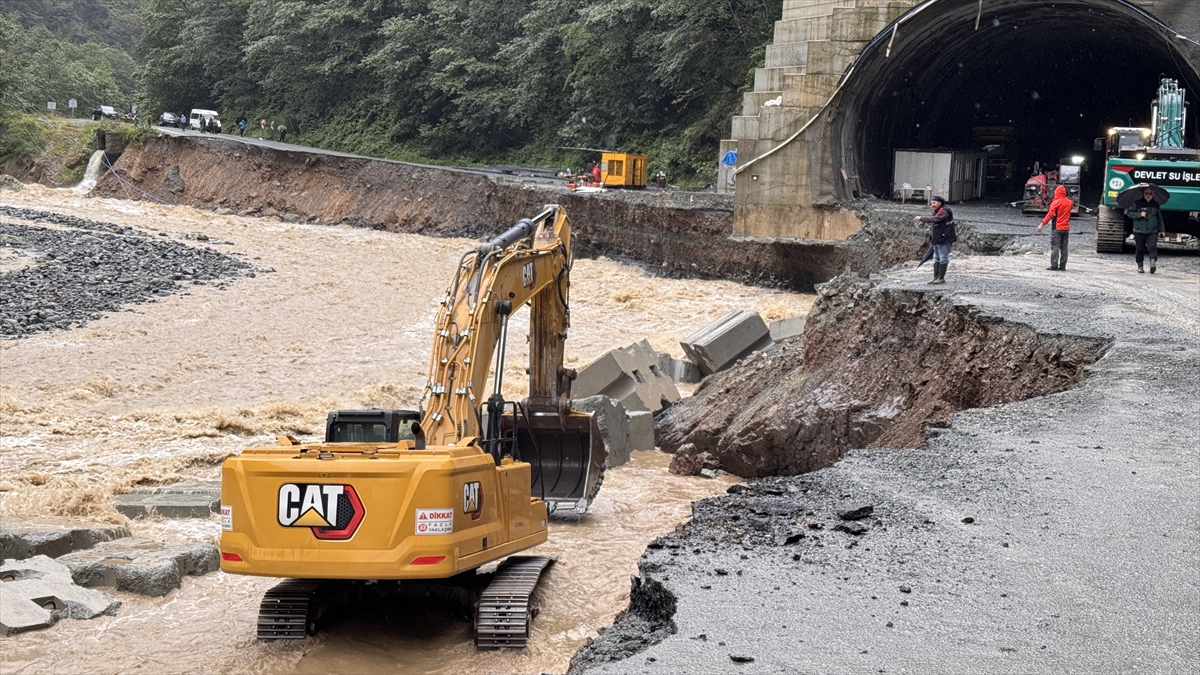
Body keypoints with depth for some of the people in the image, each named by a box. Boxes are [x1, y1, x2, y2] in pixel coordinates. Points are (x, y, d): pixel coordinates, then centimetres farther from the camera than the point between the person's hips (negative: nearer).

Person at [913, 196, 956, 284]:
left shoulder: (944, 212, -16)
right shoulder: (936, 211, 16)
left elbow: (934, 219, -29)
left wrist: (921, 218, -22)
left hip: (944, 240, -10)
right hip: (937, 240, 10)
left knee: (943, 259, -4)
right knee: (937, 259, 12)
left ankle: (941, 278, -1)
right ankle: (936, 278, 17)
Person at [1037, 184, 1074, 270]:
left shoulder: (1055, 203, -11)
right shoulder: (1070, 203, 7)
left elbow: (1050, 215, -16)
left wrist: (1042, 224, -15)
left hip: (1057, 228, -6)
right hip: (1066, 228, 6)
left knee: (1055, 246, -7)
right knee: (1064, 247, 7)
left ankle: (1054, 265, -14)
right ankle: (1062, 266, 6)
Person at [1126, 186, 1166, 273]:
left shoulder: (1155, 205, 9)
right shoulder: (1137, 203, -1)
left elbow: (1159, 218, 18)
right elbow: (1129, 212, -1)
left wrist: (1161, 229, 16)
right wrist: (1139, 214, -14)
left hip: (1153, 231, 1)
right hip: (1139, 231, -1)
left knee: (1152, 247, -16)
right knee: (1140, 249, 5)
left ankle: (1153, 263, -27)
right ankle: (1140, 266, 17)